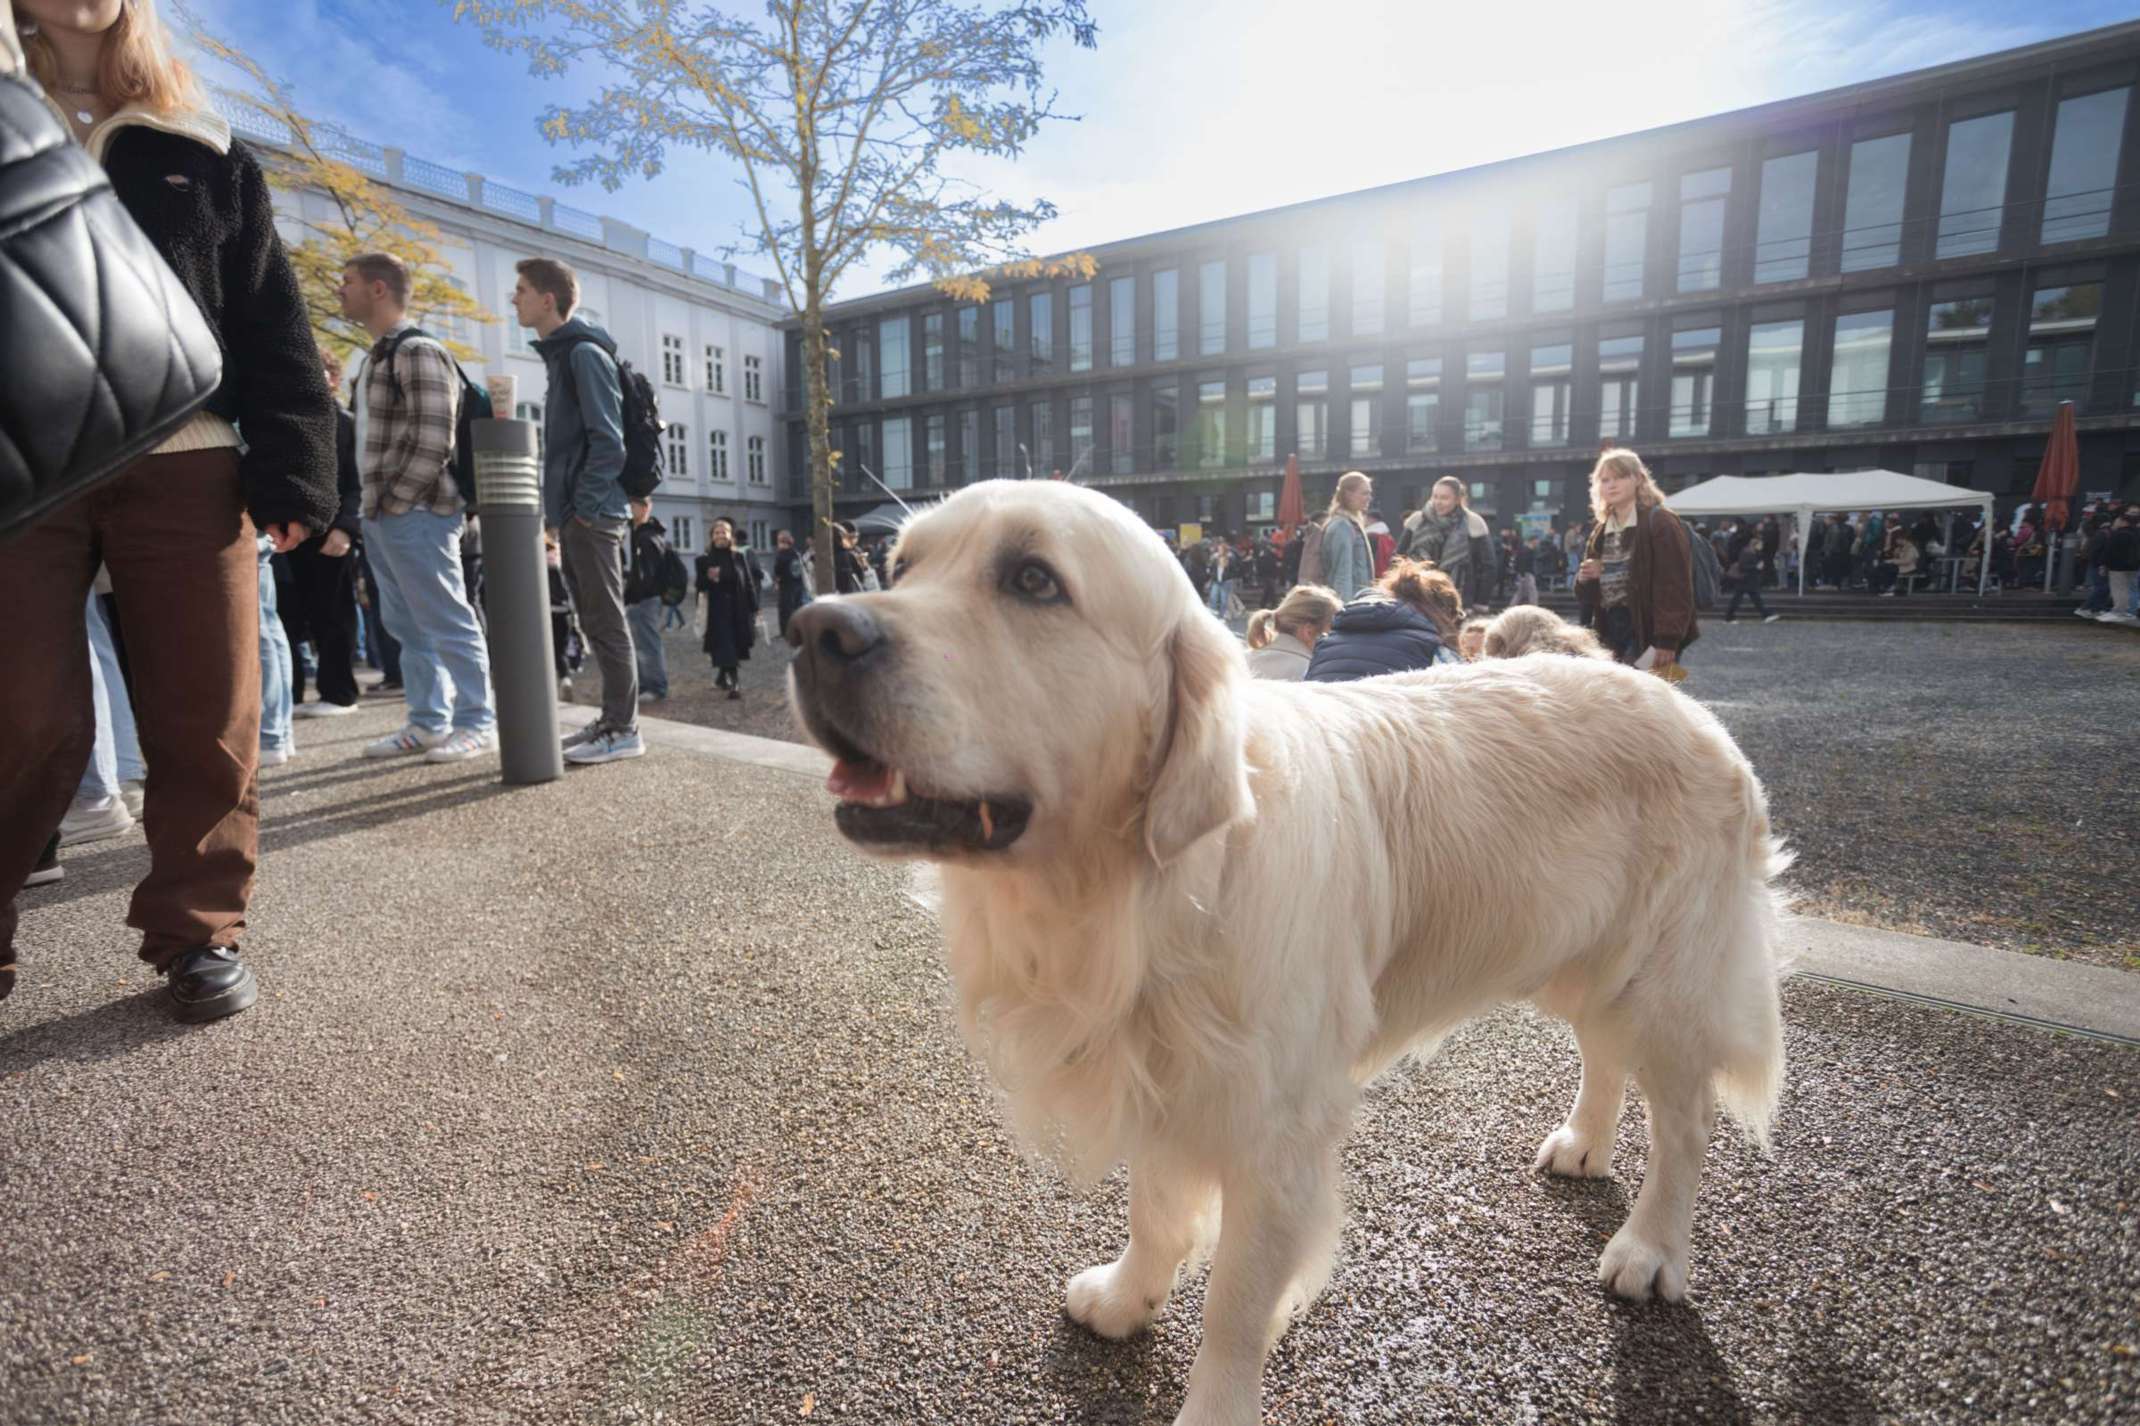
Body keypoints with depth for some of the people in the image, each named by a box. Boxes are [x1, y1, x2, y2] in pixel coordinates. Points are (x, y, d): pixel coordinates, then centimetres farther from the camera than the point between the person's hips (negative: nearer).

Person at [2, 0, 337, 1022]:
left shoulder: (207, 156, 17)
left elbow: (272, 325, 9)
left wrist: (290, 471, -3)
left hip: (183, 465, 0)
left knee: (206, 720, -2)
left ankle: (195, 929, 10)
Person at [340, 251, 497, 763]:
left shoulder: (417, 352, -10)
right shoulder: (378, 357, 20)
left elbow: (433, 442, -18)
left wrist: (394, 502, -15)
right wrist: (371, 506, 14)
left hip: (413, 514, -10)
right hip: (382, 516, 10)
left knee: (447, 623, -5)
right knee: (407, 626, 12)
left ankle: (477, 723, 2)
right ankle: (428, 722, 19)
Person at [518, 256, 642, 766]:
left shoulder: (585, 353, -8)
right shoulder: (560, 356, 21)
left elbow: (608, 440, -16)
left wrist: (586, 505, -17)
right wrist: (560, 508, 16)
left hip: (591, 515, -9)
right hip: (572, 516, 9)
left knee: (606, 621, -7)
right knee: (594, 623, 11)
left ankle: (623, 729, -3)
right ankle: (612, 719, 17)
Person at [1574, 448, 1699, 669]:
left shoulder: (1661, 523, -6)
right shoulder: (1600, 535, 16)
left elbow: (1675, 586, -14)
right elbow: (1585, 595, 20)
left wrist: (1667, 640, -21)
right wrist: (1584, 579, -4)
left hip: (1648, 633, -7)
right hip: (1611, 634, 7)